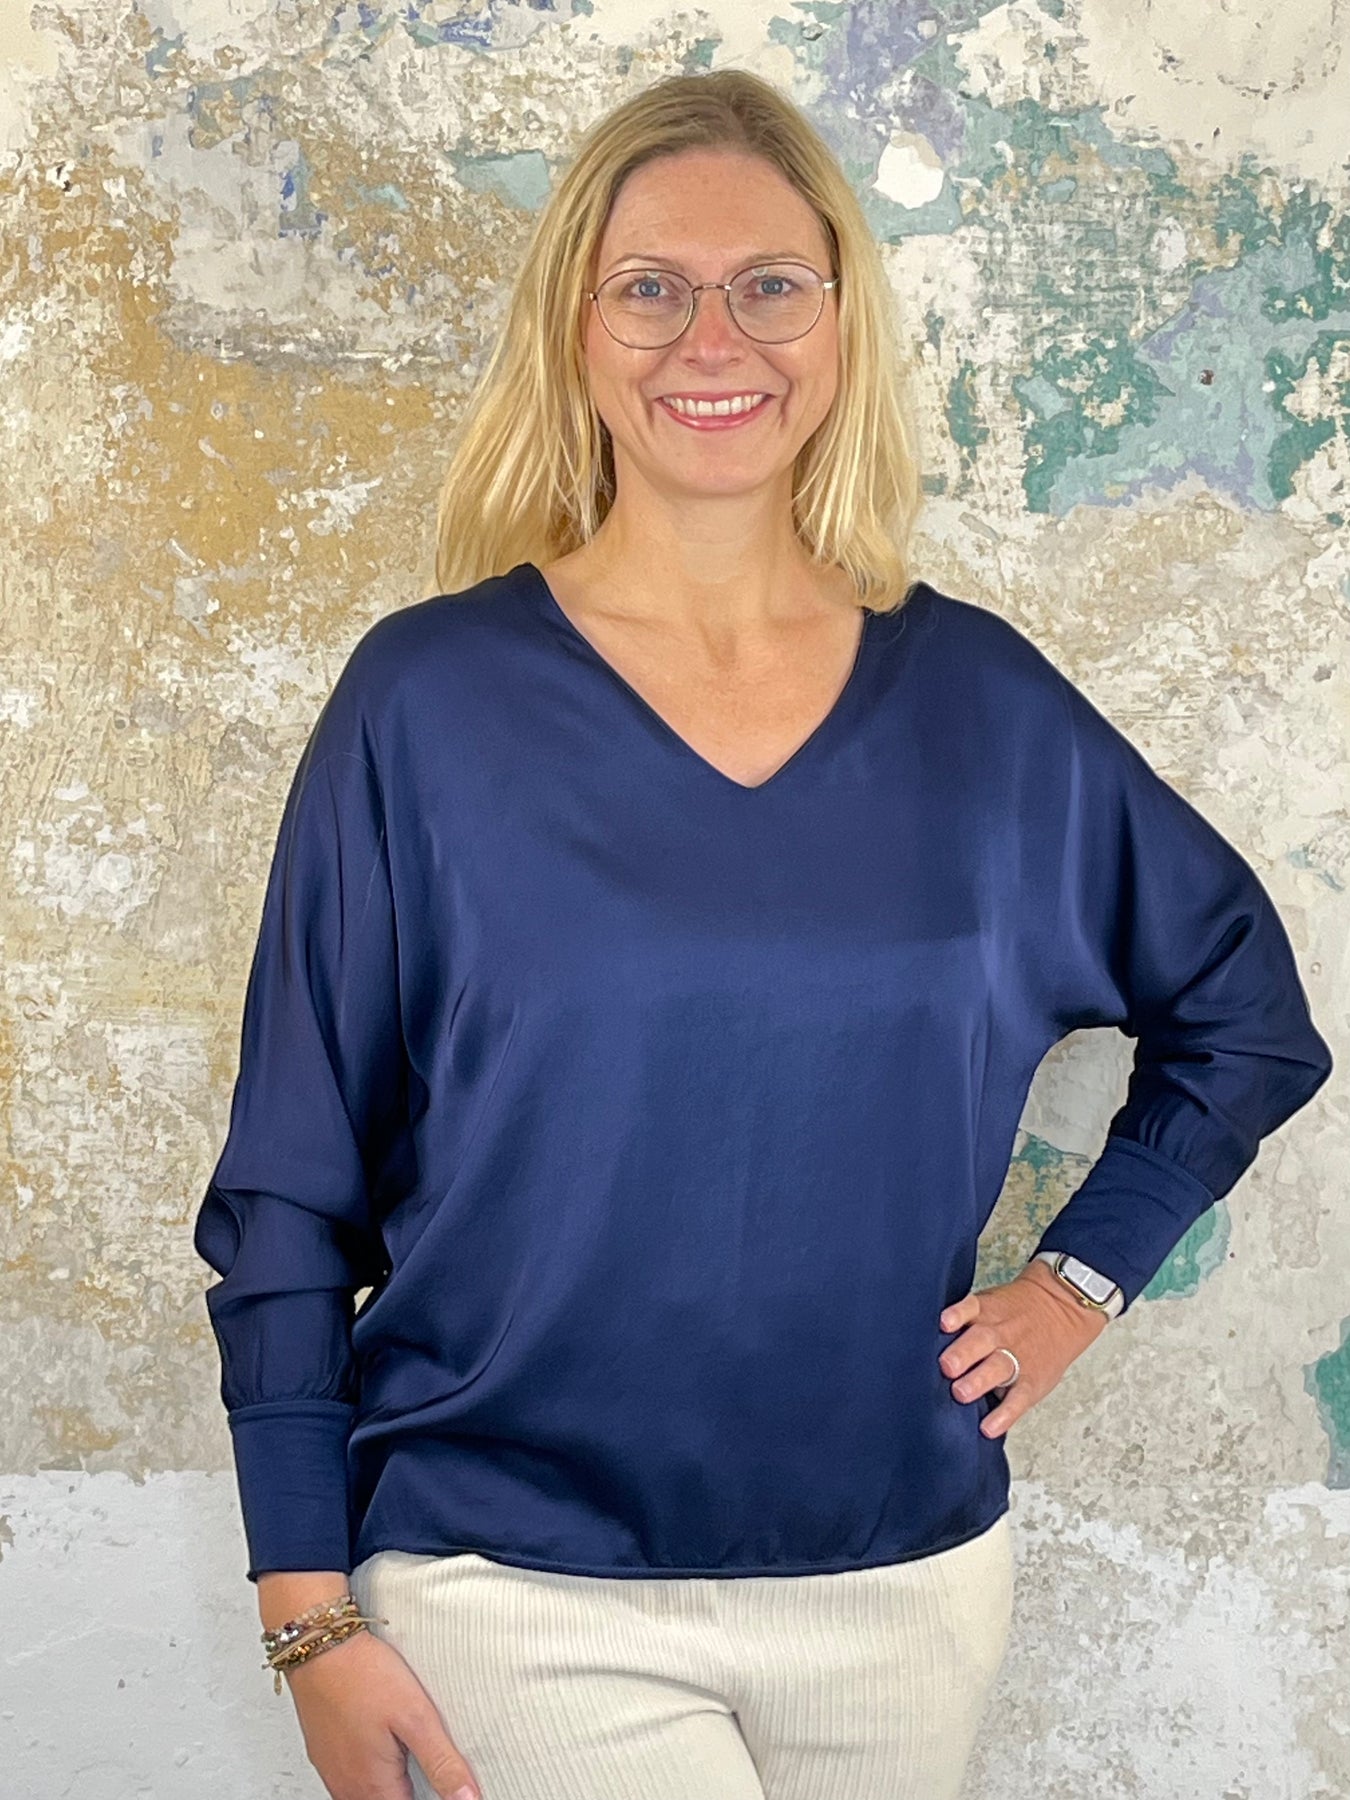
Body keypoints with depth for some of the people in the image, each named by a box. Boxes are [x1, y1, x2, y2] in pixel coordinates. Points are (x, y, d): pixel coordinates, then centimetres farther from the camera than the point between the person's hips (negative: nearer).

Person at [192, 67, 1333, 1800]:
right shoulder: (430, 698, -7)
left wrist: (1078, 1278, 6)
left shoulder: (978, 699, 0)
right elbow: (288, 1190, -5)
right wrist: (311, 1616, -6)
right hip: (525, 1595, -3)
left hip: (906, 1584, 3)